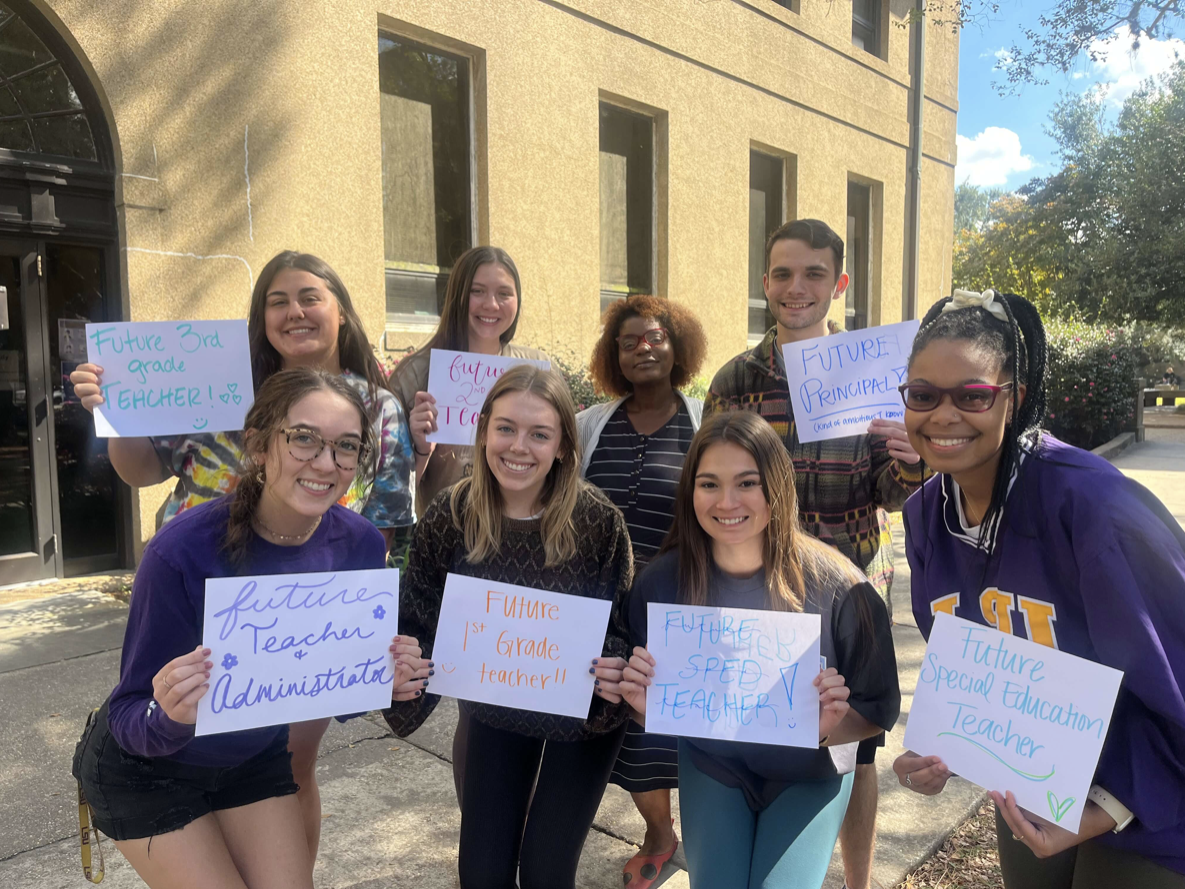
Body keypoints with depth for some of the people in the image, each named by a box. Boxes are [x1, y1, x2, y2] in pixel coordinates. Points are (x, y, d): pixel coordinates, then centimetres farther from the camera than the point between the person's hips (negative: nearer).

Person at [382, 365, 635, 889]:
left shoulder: (598, 521, -21)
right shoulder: (451, 515, -16)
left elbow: (621, 626, -10)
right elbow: (417, 619, -5)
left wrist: (614, 672, -30)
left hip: (580, 714, -2)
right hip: (491, 712, 2)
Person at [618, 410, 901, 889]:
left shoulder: (837, 586, -24)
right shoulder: (663, 581, -19)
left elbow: (880, 711, -12)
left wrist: (832, 726, -33)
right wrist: (644, 703, -27)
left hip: (808, 772, -1)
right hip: (711, 765, 1)